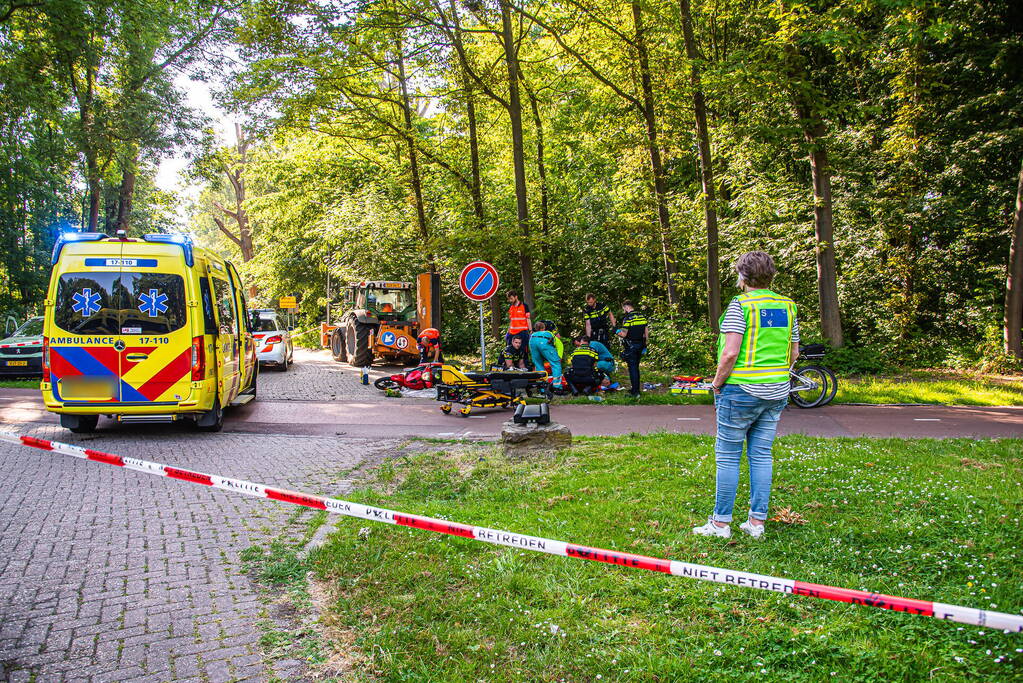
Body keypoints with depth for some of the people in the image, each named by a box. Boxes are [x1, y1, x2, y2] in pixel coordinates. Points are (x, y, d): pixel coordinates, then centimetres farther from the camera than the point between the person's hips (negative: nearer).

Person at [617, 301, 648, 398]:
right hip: (640, 345, 7)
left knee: (632, 368, -3)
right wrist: (645, 346, 16)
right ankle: (636, 389, 25)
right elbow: (647, 332, 10)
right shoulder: (643, 316, 8)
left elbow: (623, 334, -17)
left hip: (630, 346, -7)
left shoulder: (627, 318, -14)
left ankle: (635, 393, -3)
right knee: (636, 367, 17)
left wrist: (616, 331, 3)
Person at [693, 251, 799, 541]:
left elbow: (730, 353, -18)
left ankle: (720, 523, 9)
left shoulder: (740, 304, -11)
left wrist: (718, 382, -4)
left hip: (741, 389, -6)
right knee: (761, 455, 12)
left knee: (728, 455, 3)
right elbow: (794, 353, 13)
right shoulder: (788, 305, 8)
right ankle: (757, 522, 17)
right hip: (777, 392, 6)